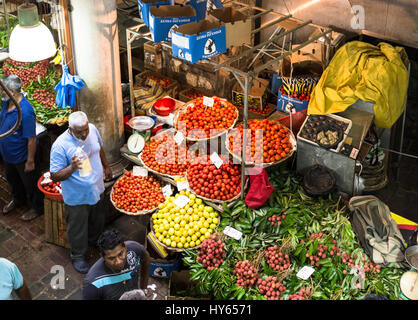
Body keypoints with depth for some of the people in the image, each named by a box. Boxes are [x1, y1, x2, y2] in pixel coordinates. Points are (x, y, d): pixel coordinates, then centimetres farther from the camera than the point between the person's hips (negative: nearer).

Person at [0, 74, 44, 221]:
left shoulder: (25, 111, -34)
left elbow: (31, 139, -28)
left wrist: (30, 161, -21)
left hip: (22, 156, -8)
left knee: (30, 183, 14)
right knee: (12, 179, 30)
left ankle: (37, 207, 37)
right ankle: (18, 200, 56)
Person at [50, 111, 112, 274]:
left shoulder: (92, 130, -13)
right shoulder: (60, 145, -31)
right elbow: (55, 176, -26)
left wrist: (106, 166, 21)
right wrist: (72, 168, -43)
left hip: (97, 189, 6)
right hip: (77, 197, -6)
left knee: (97, 220, 29)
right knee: (78, 228, 14)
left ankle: (94, 240, 58)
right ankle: (77, 256, 40)